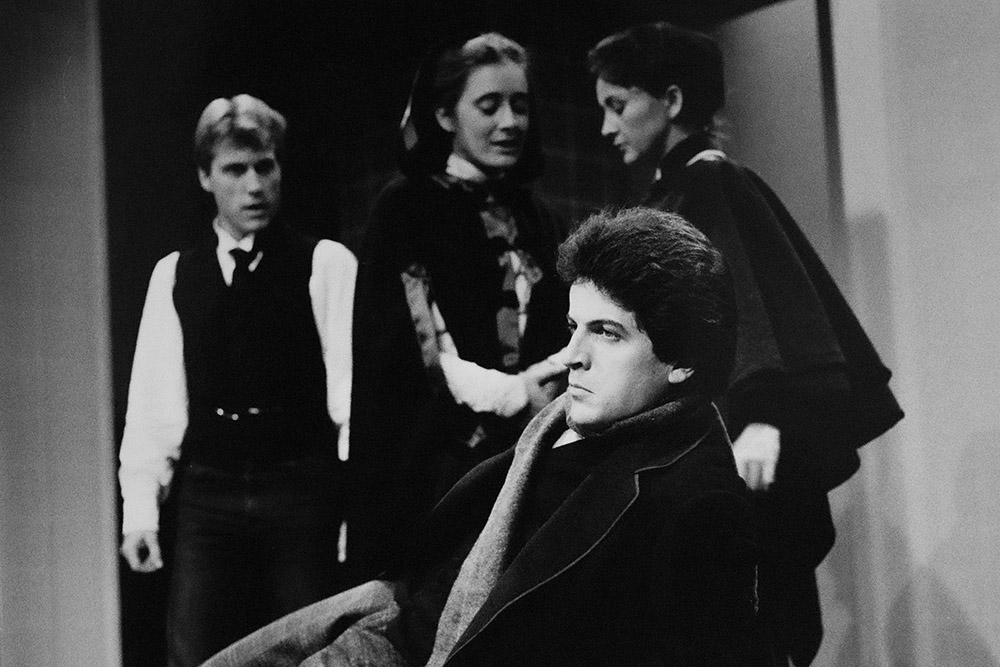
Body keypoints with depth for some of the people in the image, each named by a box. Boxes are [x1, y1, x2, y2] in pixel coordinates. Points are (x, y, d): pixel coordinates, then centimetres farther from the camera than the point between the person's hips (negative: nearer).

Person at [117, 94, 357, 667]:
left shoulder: (327, 266, 1)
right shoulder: (173, 276, 11)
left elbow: (353, 390, -3)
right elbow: (153, 403, 9)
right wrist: (141, 507, 2)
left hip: (302, 495, -2)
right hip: (208, 497, 2)